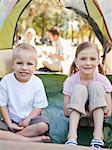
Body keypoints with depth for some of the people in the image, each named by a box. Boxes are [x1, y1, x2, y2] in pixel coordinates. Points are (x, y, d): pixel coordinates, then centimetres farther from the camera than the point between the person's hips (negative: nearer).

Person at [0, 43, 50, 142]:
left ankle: (10, 136, -19)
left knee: (43, 126, -30)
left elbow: (39, 106, -6)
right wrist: (9, 124, -13)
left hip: (31, 118, 0)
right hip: (11, 120, 0)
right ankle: (31, 140, -27)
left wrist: (27, 120, -19)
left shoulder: (37, 83, -8)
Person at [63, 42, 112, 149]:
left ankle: (98, 135, -33)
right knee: (79, 89, -26)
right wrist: (89, 112, -26)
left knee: (96, 86, -23)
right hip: (77, 117, 0)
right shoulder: (70, 82, -13)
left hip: (96, 119, 0)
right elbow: (66, 111, -14)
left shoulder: (102, 81, -12)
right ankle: (72, 136, -38)